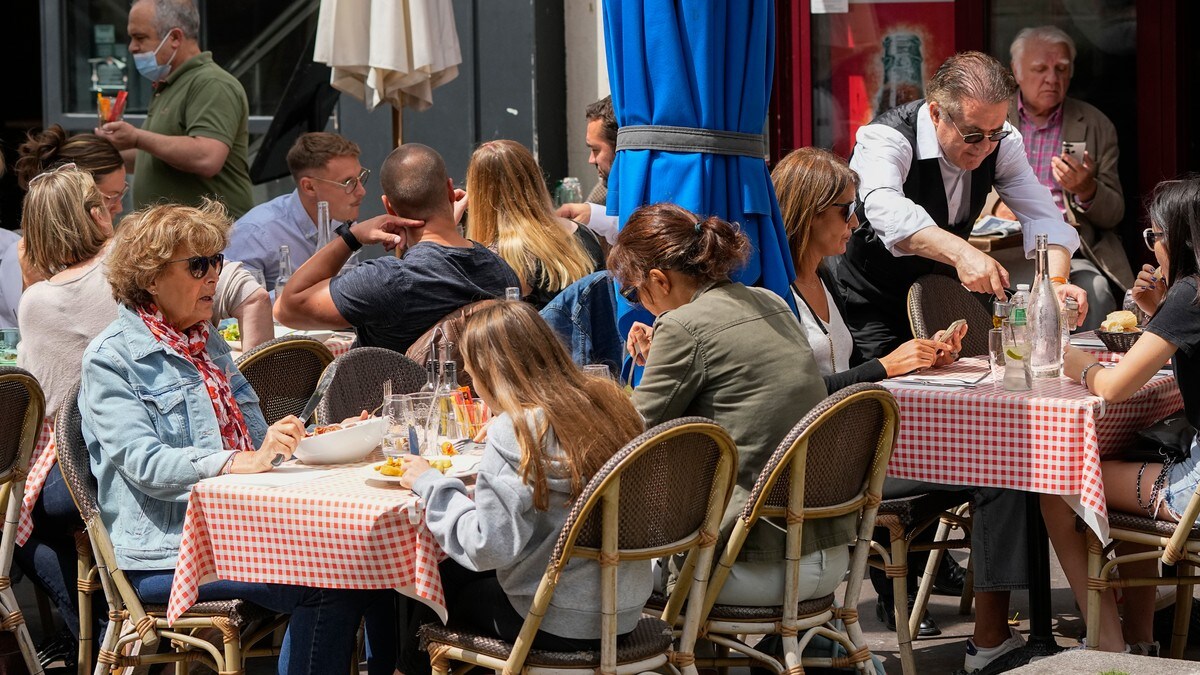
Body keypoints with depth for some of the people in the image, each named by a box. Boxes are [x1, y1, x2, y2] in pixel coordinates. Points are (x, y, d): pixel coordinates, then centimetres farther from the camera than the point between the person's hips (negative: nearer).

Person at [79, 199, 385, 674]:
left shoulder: (207, 343, 21)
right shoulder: (111, 359, -4)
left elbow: (255, 439, 22)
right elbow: (145, 465, -17)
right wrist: (245, 460, -29)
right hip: (166, 554, -7)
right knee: (326, 589, -27)